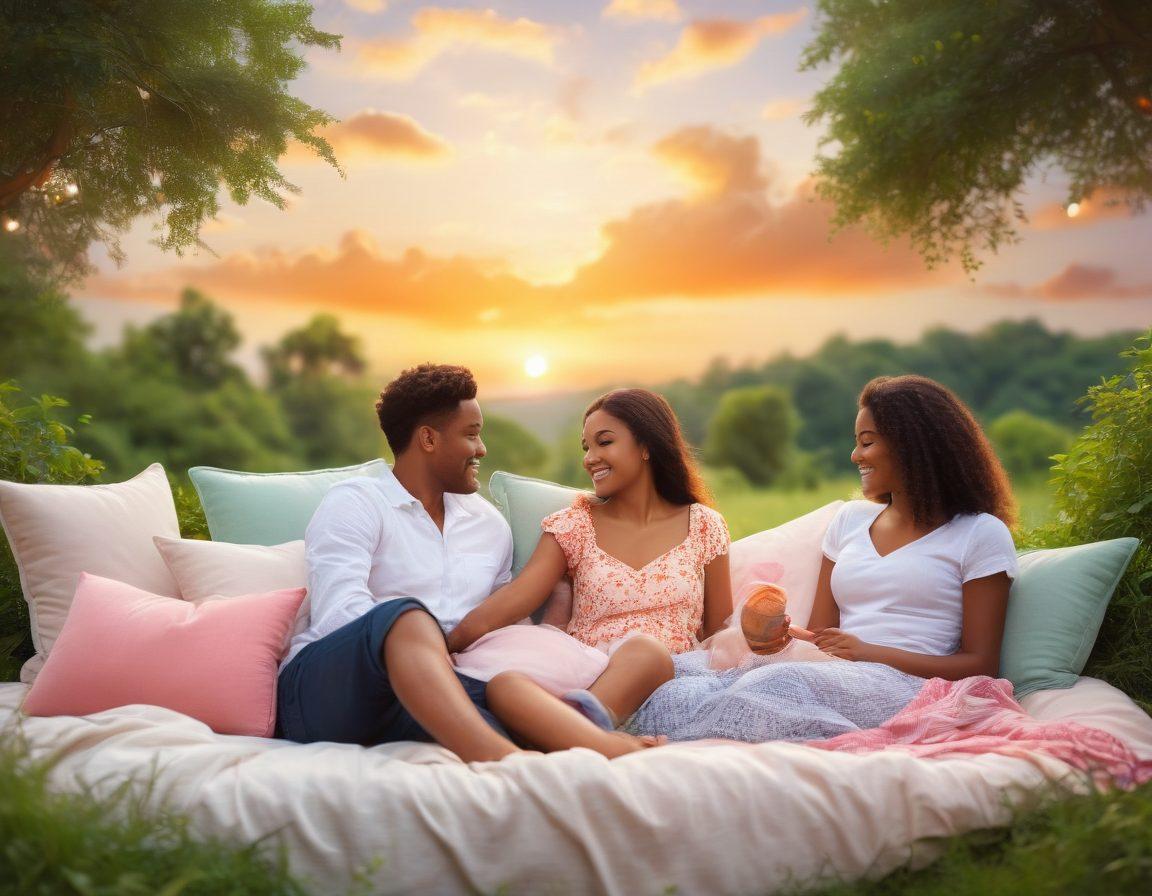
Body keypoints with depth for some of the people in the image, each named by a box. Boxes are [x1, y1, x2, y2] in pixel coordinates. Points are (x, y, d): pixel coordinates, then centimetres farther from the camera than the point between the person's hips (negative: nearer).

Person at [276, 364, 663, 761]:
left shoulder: (490, 524, 22)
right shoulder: (353, 502, 3)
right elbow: (339, 613, -12)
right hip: (322, 684, -4)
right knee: (406, 615, -37)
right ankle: (499, 757, -60)